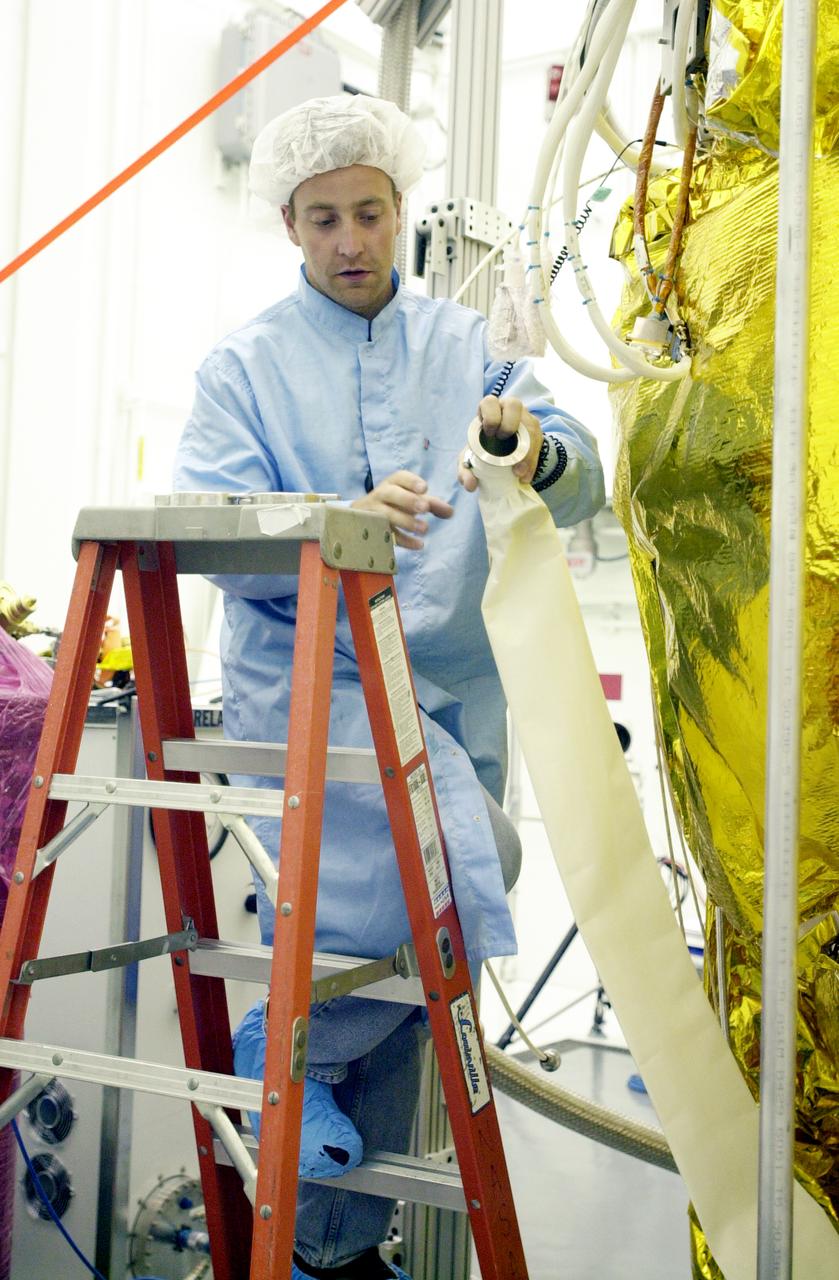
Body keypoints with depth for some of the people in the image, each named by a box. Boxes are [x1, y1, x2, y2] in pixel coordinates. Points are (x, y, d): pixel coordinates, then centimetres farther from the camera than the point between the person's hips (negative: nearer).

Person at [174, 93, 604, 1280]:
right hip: (307, 679, -4)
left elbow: (582, 485, 6)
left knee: (400, 938, 7)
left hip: (451, 690, 4)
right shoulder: (245, 364, 5)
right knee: (465, 851, -28)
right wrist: (345, 521, -27)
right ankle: (289, 1041, -3)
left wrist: (537, 450, -18)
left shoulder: (464, 343, 14)